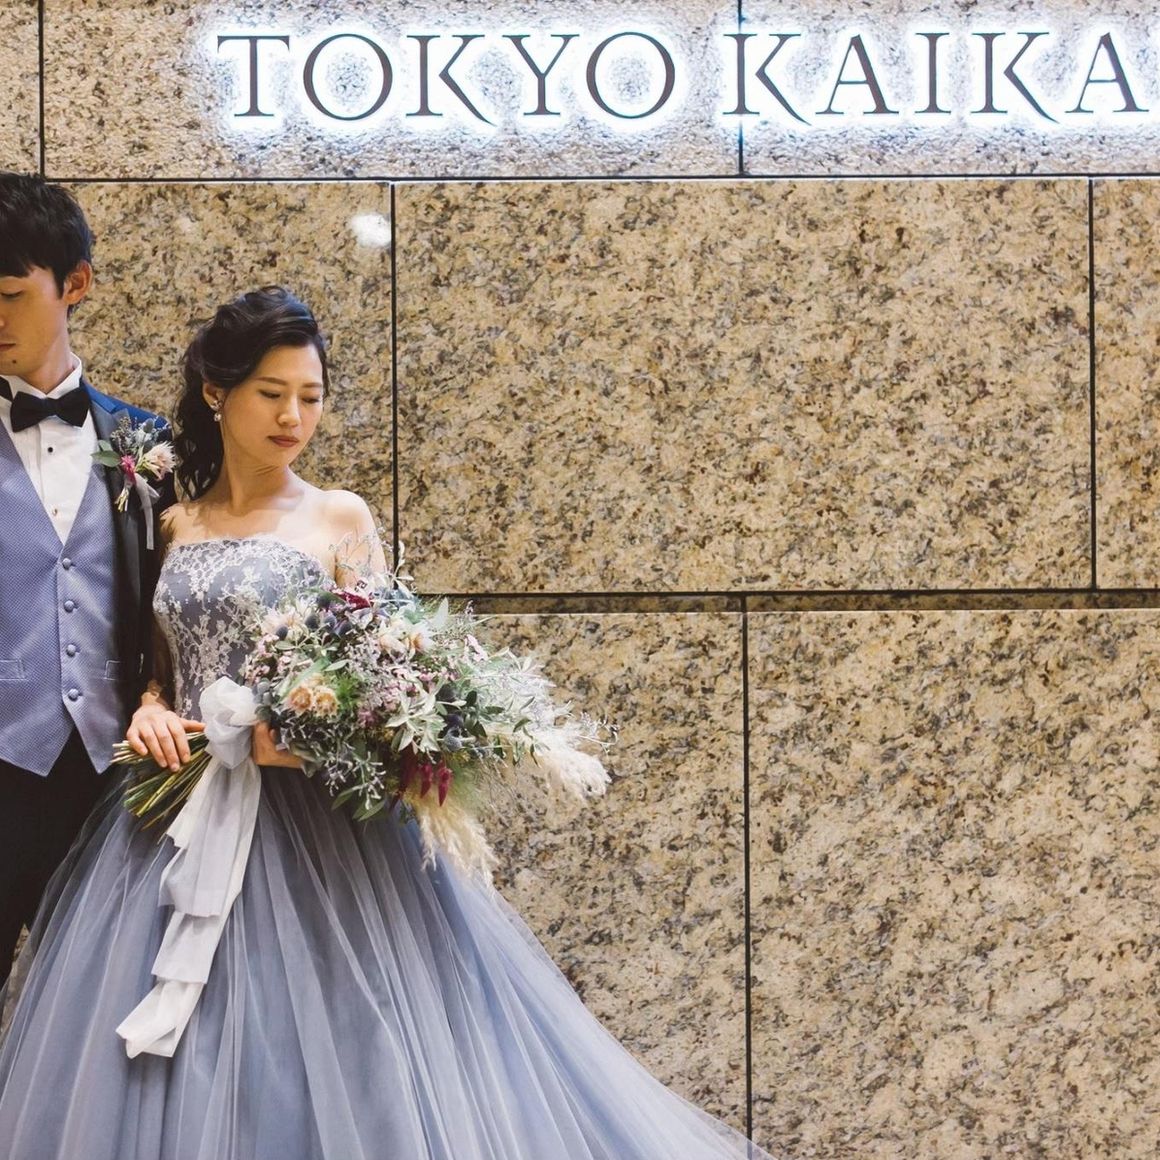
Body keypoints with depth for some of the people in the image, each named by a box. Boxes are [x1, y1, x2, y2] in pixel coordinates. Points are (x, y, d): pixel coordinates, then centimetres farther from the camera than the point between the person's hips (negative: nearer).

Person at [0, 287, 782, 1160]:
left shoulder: (340, 520, 1)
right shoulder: (171, 526, 11)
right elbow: (159, 665, 17)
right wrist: (149, 711, -4)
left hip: (314, 820, -3)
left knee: (333, 1046, -3)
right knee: (177, 1083, 4)